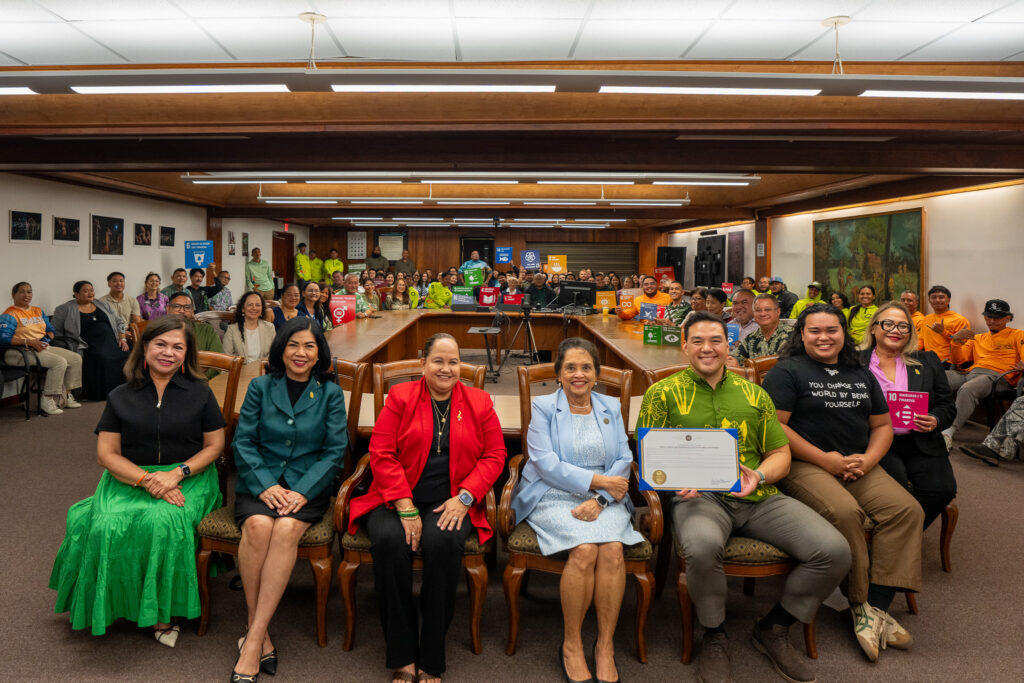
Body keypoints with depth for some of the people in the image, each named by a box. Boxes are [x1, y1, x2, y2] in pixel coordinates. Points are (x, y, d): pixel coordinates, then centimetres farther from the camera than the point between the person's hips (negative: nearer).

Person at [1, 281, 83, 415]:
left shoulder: (38, 311, 21)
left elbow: (51, 330, 21)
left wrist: (46, 339, -3)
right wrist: (29, 342, -21)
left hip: (44, 347, 8)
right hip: (25, 352, -8)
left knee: (76, 358, -6)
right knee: (59, 362, -30)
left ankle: (67, 395, 0)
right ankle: (47, 400, -24)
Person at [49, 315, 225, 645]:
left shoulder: (199, 393, 6)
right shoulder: (121, 397, 8)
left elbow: (214, 445, 5)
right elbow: (106, 453, 4)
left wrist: (177, 473, -12)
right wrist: (147, 479, -13)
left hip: (187, 478, -2)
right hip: (129, 479, 2)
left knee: (162, 522, -32)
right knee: (109, 526, -28)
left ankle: (164, 612, -14)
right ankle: (114, 603, -6)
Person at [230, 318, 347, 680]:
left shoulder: (331, 393, 7)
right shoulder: (260, 387, 9)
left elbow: (335, 450, 0)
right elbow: (243, 441, 3)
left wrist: (303, 491, -14)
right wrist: (264, 485, -14)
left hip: (308, 484, -1)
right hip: (260, 481, 1)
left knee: (286, 529, -32)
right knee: (258, 525, -31)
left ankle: (253, 639, -27)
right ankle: (258, 630, -19)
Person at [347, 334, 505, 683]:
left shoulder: (479, 402, 11)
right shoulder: (400, 397, 7)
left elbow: (494, 456, 6)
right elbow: (381, 454, -2)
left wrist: (464, 497, -10)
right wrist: (406, 509, -12)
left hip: (451, 502, 0)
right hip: (397, 499, 0)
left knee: (443, 543, -32)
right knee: (389, 540, -31)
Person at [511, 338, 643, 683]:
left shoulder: (611, 407, 16)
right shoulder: (543, 407, 6)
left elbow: (624, 460, 7)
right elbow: (545, 463, -6)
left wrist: (600, 498, -11)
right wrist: (595, 480, -14)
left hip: (604, 499, 3)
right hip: (555, 497, -2)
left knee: (612, 549, -28)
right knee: (584, 550, -30)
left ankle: (605, 646, -13)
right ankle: (571, 645, -12)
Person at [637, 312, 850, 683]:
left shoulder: (753, 394, 20)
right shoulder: (663, 393, 10)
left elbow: (780, 454, 18)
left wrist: (759, 476, -5)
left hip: (757, 497, 4)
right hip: (699, 497, -4)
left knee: (834, 551, -16)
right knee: (703, 545, -40)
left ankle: (773, 628, 10)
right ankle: (714, 637, -7)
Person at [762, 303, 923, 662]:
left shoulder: (861, 374, 19)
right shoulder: (787, 371, 0)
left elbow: (882, 425, 19)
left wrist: (868, 459, -2)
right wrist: (825, 459, -13)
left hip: (857, 467, 6)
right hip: (804, 466, -6)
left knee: (907, 510, -17)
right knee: (844, 512, -32)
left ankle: (877, 606, -17)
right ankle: (858, 602, -13)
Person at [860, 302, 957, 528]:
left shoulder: (927, 362, 16)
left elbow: (947, 406, 14)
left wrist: (935, 421, -8)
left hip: (921, 444, 4)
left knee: (942, 488, -21)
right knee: (897, 487, -30)